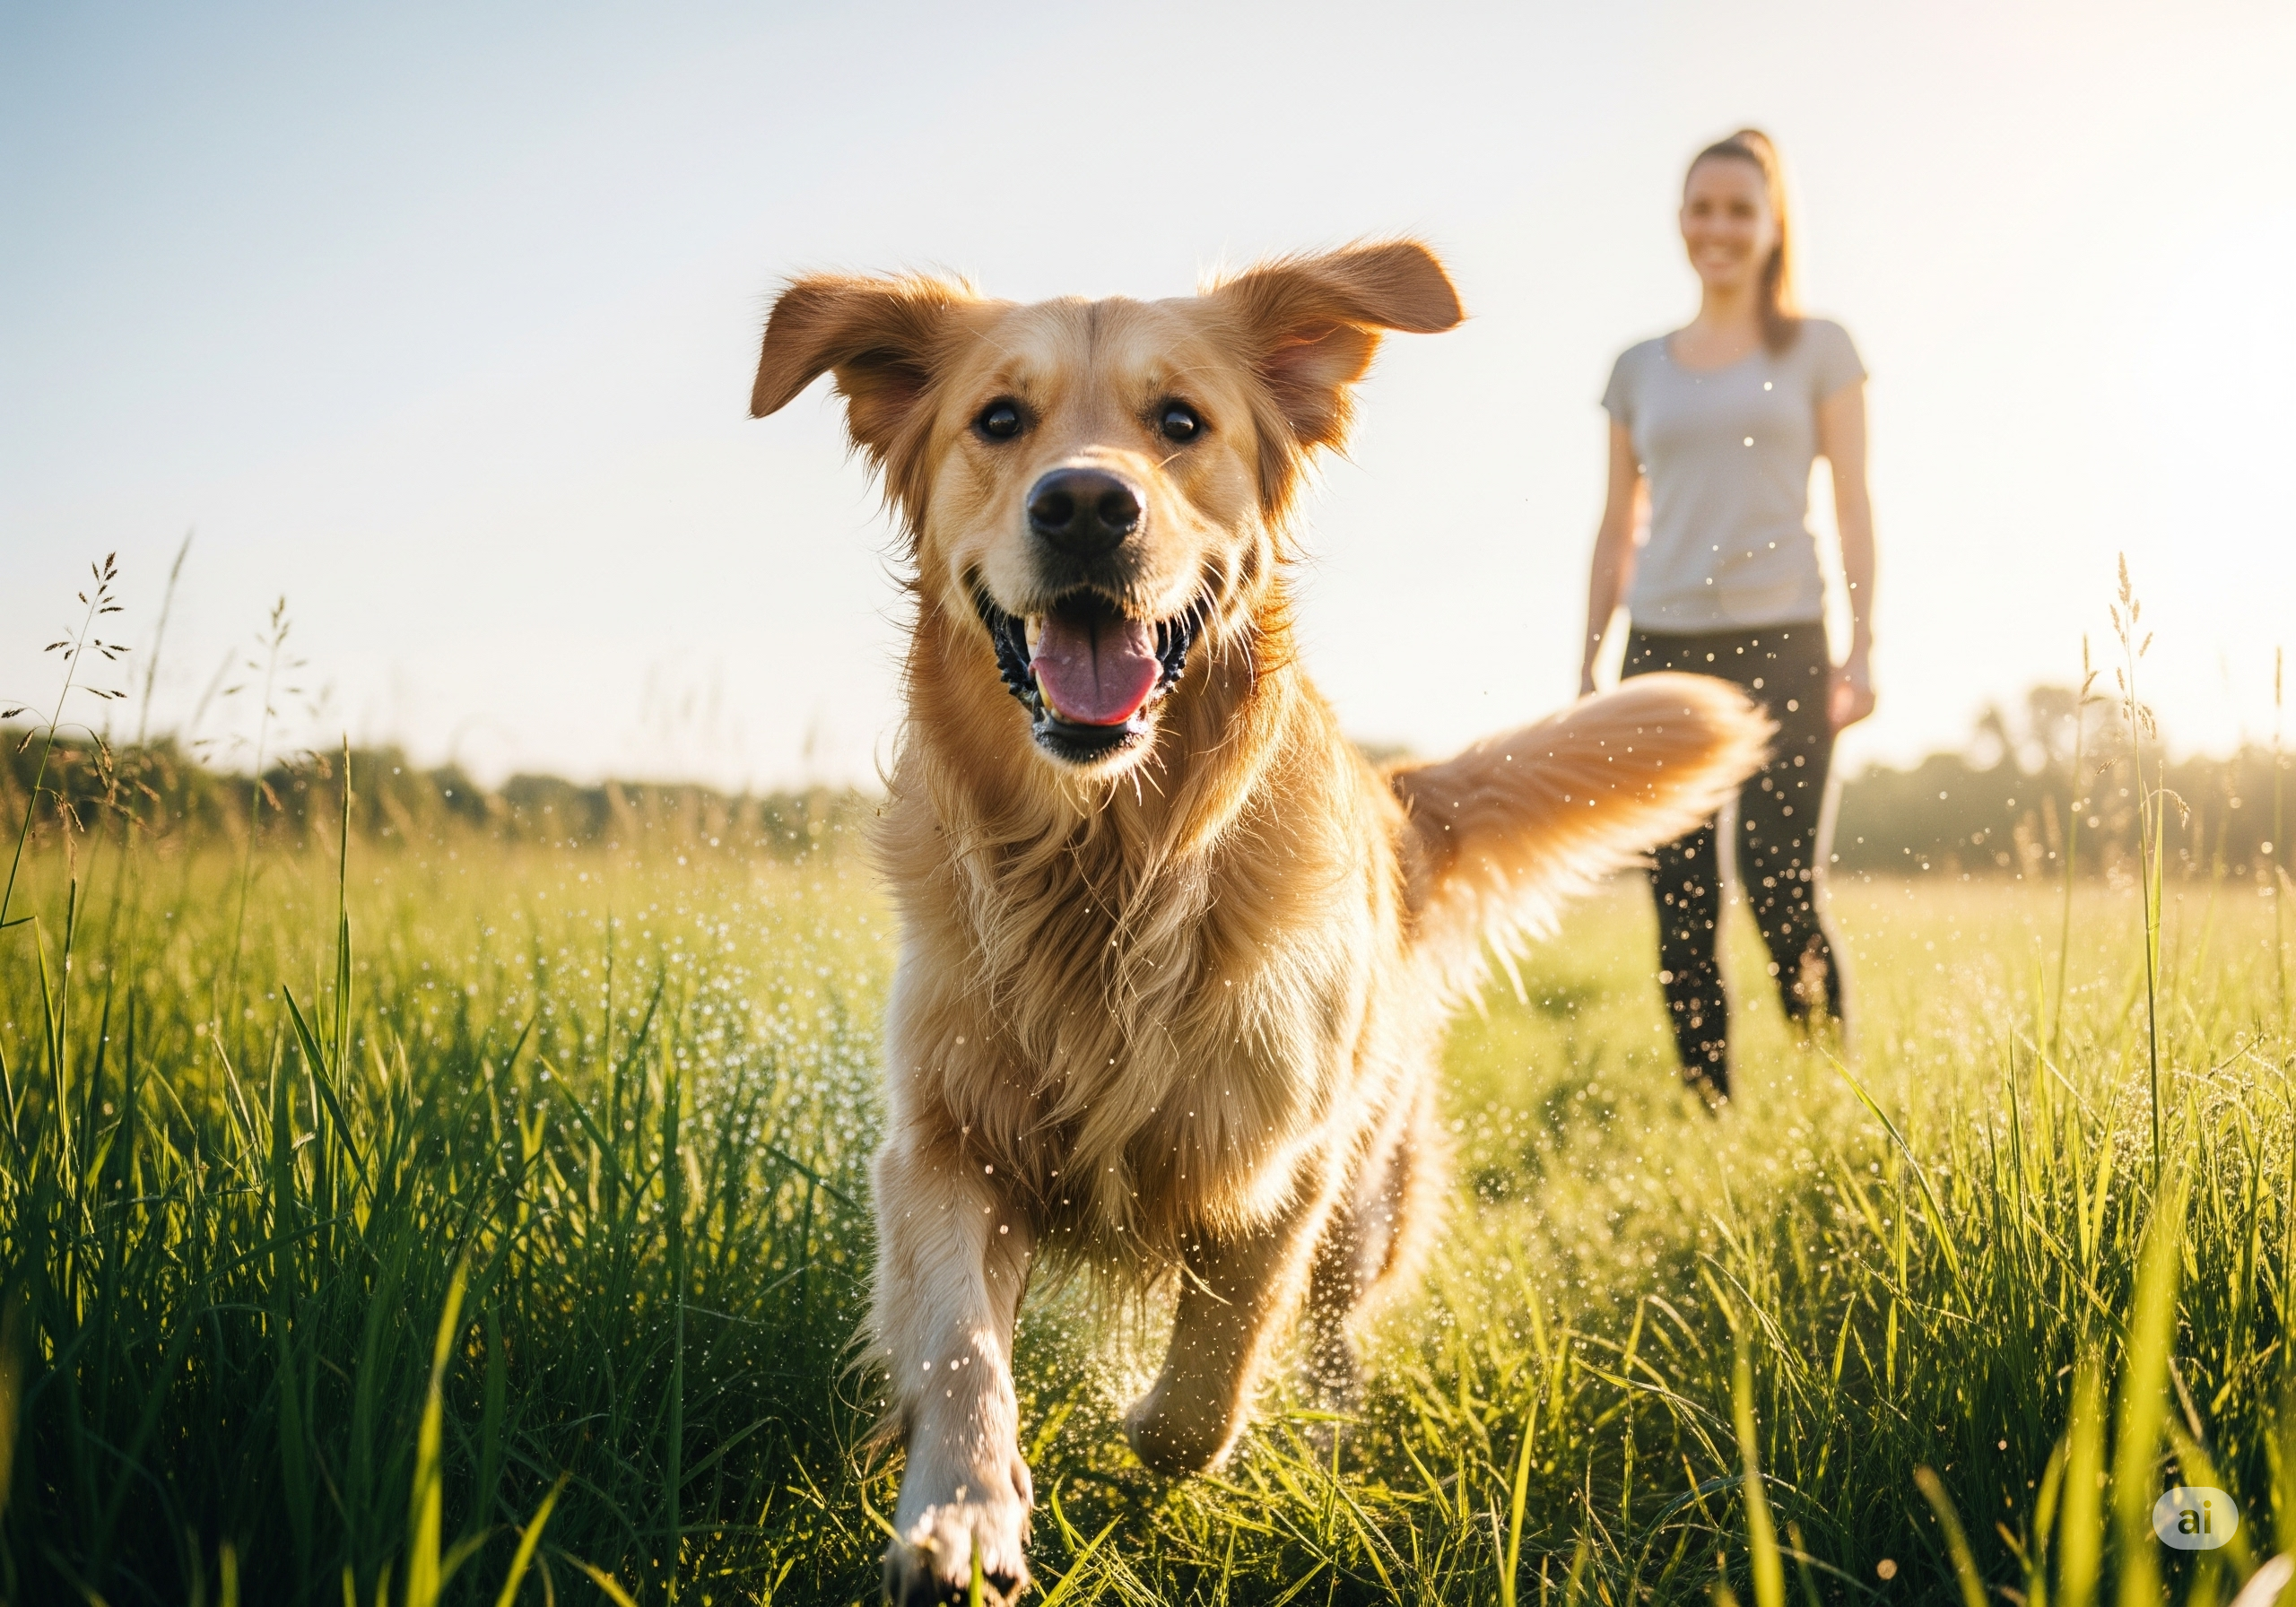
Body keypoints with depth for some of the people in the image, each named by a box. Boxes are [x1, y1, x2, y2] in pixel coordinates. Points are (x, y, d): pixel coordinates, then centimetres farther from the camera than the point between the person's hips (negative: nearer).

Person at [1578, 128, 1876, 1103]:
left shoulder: (1819, 349, 8)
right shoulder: (1640, 367, 15)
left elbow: (1852, 507, 4)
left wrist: (1862, 647, -6)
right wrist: (1587, 669, 10)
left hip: (1781, 642, -3)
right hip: (1663, 646, 3)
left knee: (1781, 891, -12)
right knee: (1681, 905, -1)